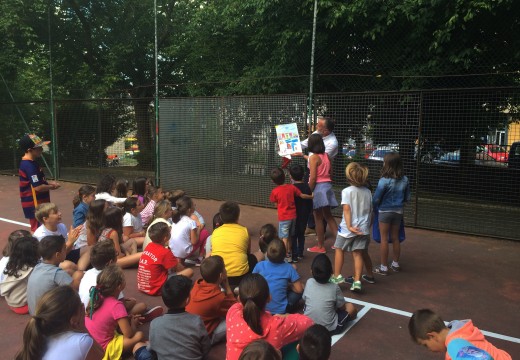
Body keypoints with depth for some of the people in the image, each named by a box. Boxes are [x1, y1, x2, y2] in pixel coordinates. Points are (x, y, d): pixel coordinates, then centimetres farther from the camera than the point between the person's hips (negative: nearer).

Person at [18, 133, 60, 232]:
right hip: (34, 205, -10)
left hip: (39, 203, 10)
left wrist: (49, 182, 5)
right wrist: (51, 187, -10)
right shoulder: (29, 165, -22)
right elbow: (37, 187, -26)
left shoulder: (32, 163, 9)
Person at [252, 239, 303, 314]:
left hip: (261, 308, 2)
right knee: (302, 288, 14)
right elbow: (299, 290, -8)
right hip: (281, 310, -2)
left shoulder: (260, 265, -8)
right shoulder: (288, 268, -12)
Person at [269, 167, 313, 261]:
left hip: (283, 217, -5)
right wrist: (311, 196, 20)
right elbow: (302, 195, 4)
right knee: (290, 236, 18)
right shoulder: (291, 187, -4)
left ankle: (287, 256, 5)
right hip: (293, 216, 5)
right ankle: (289, 253, 28)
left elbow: (274, 202, -1)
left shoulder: (275, 191, -13)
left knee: (284, 238, 2)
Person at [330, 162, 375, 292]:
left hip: (348, 228, -4)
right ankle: (357, 281, 6)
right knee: (358, 253, 8)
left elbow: (347, 209, -17)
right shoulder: (368, 192, 5)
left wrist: (349, 226, -19)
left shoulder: (347, 191, -10)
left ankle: (337, 276, 15)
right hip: (363, 228, 4)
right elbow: (370, 211, 11)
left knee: (339, 249, 14)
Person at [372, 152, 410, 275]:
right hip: (398, 211, 5)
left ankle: (383, 267, 11)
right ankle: (396, 264, 29)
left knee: (384, 239, 5)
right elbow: (407, 198, 5)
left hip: (385, 211, -5)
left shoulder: (384, 181, -21)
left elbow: (376, 199, -15)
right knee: (395, 238, 17)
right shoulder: (405, 180, -5)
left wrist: (375, 209, 3)